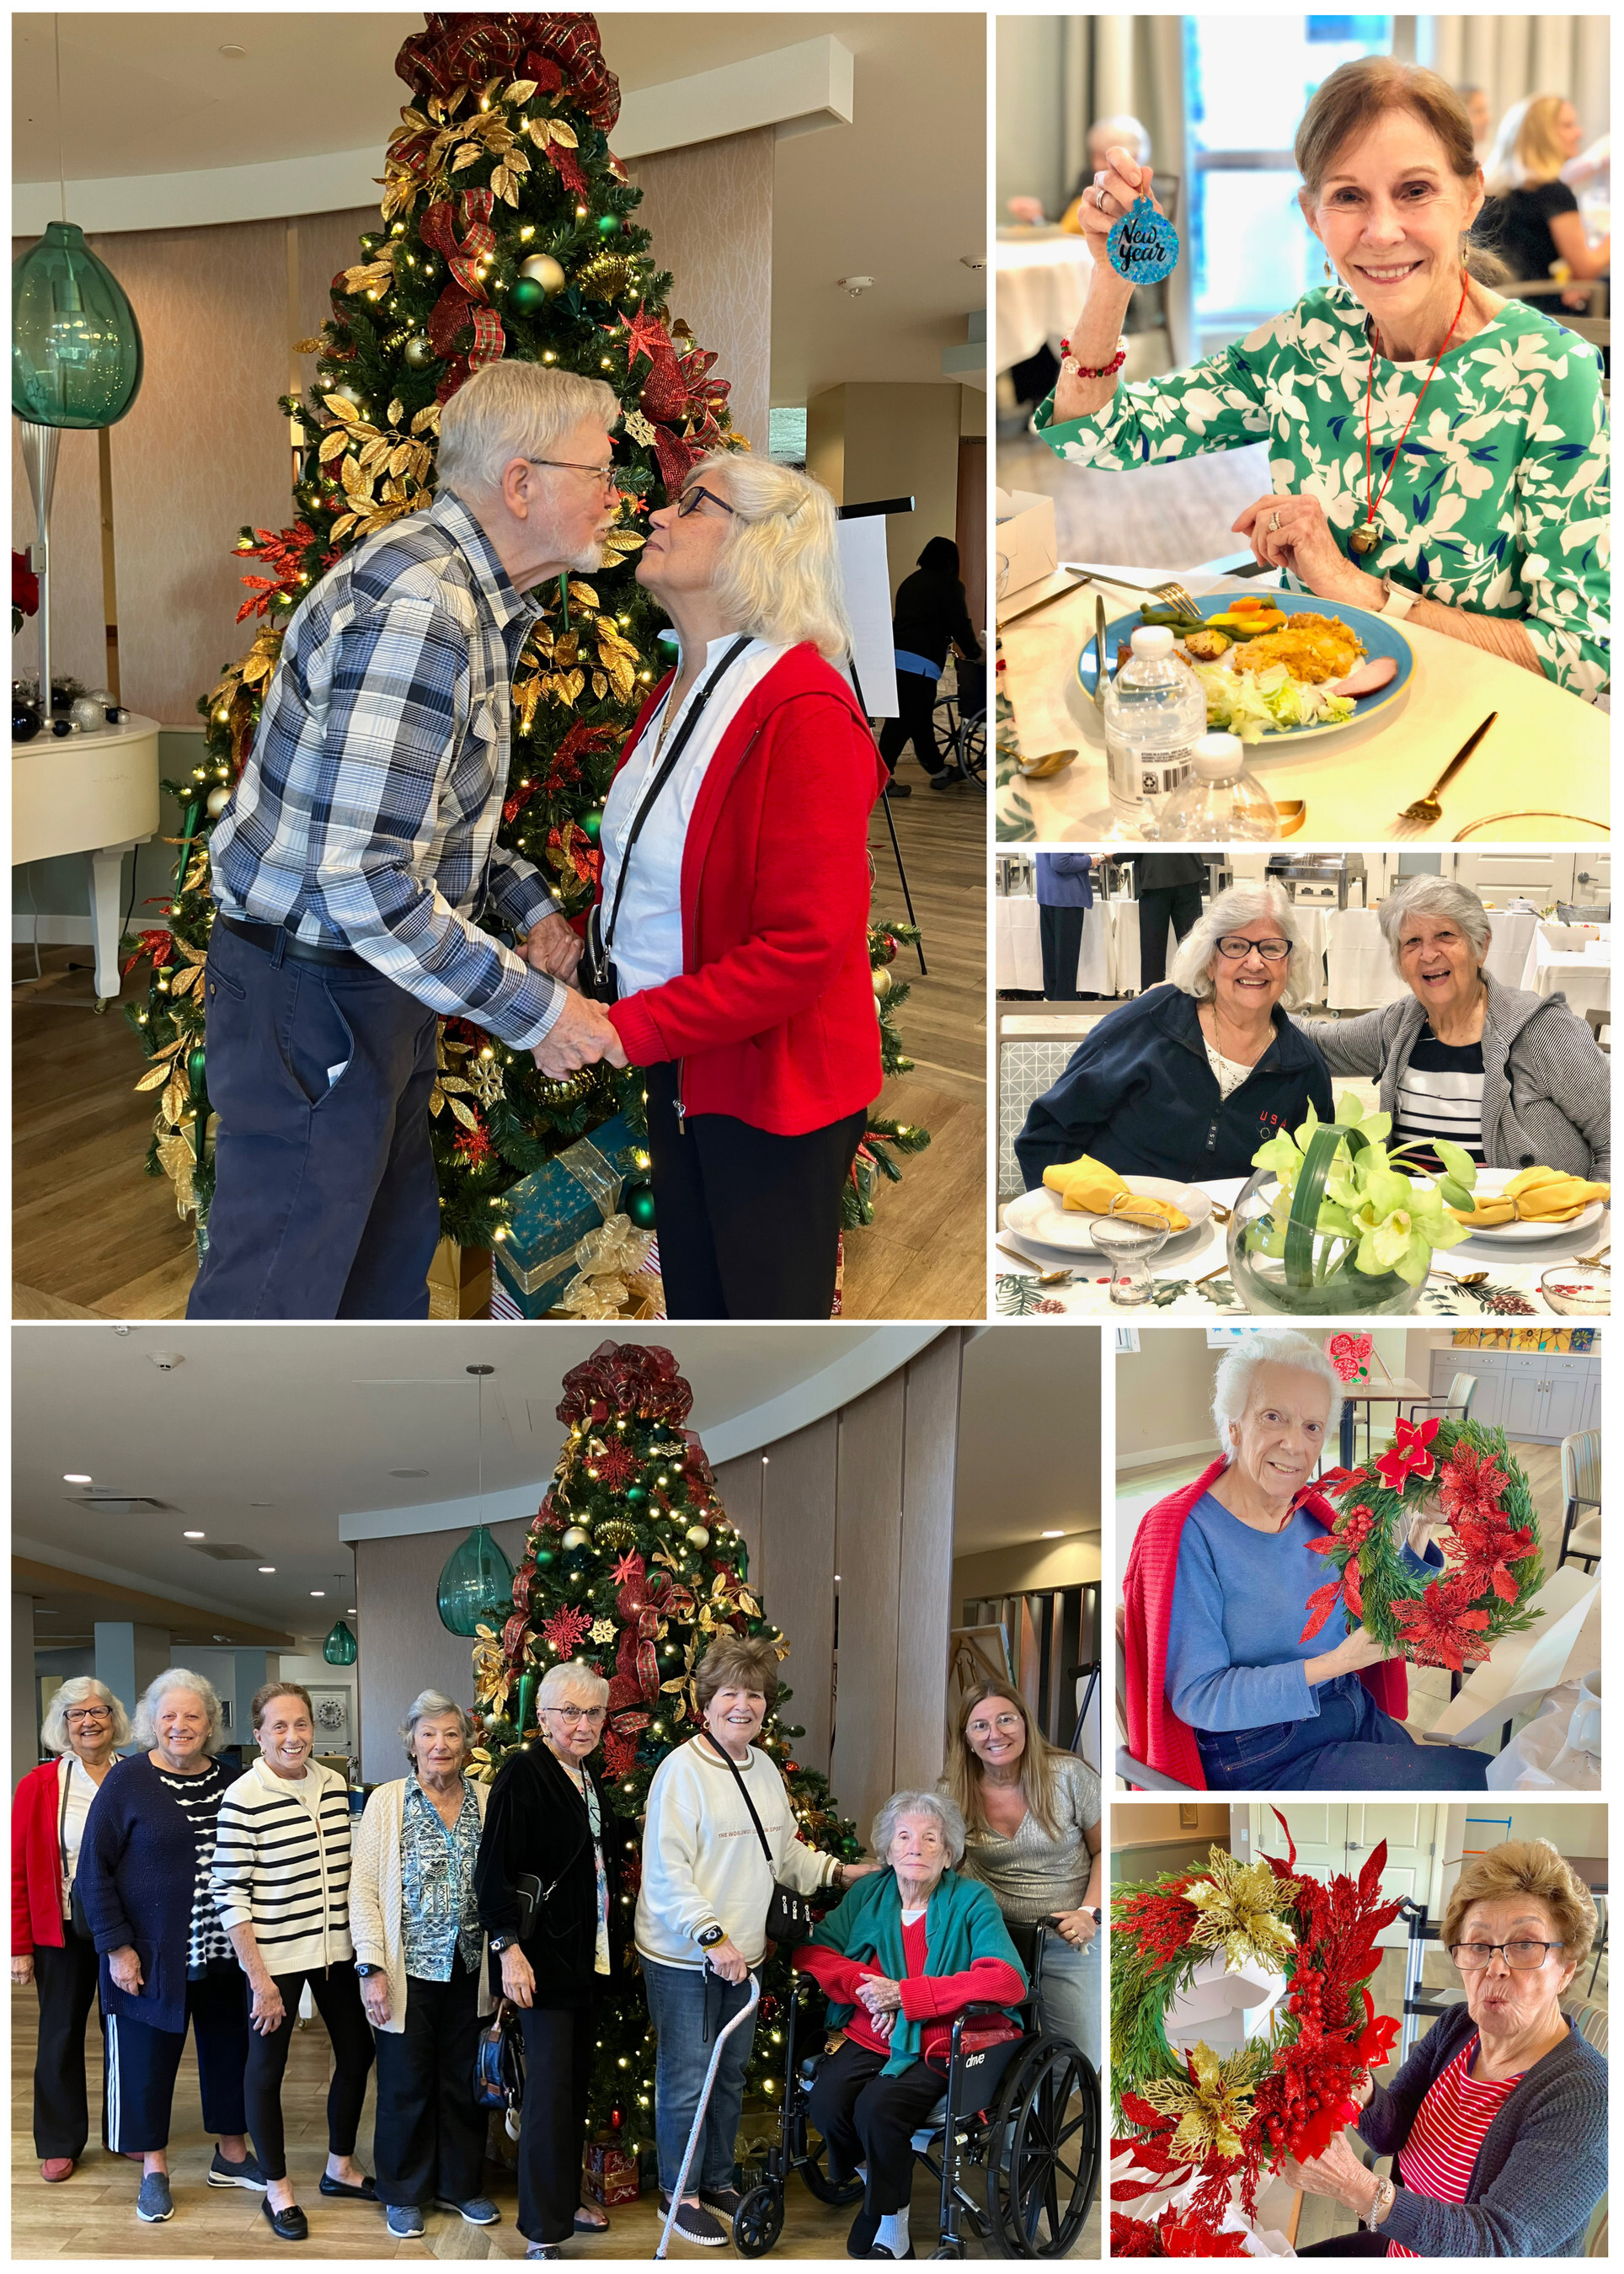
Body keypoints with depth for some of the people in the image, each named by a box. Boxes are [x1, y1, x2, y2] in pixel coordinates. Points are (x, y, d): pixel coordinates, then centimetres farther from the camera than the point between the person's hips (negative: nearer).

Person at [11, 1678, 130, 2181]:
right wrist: (19, 1946, -8)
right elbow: (18, 1869, -5)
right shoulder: (39, 1786, -6)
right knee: (61, 2035, 8)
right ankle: (60, 2143, 21)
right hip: (62, 1930, -2)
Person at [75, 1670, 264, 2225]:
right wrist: (116, 1946, -12)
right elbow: (94, 1868, -8)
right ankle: (154, 2170, 20)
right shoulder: (128, 1779, -9)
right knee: (148, 2056, 5)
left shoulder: (229, 1781, 3)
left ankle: (232, 2153, 29)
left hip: (221, 1952, 4)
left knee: (229, 2049, 12)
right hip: (151, 1954, -4)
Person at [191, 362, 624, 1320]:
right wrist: (533, 1009, -23)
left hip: (384, 984, 10)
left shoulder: (481, 596, 9)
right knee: (276, 1292, -2)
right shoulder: (412, 611, -26)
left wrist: (528, 900, 7)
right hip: (311, 989, -10)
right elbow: (362, 881, -31)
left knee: (393, 1245, 22)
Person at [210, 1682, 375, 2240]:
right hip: (274, 1956, -6)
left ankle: (340, 2168, 34)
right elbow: (229, 1894, -14)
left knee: (357, 2052, 15)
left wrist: (362, 1944, 12)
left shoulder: (335, 1786, 2)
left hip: (335, 1950, 6)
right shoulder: (243, 1798, -16)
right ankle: (277, 2189, 22)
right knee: (267, 2067, 6)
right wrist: (259, 1977, -16)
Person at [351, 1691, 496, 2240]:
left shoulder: (487, 1801, 4)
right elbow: (363, 1888, -5)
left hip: (469, 1970, 3)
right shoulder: (387, 1801, -3)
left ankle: (460, 2184, 28)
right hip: (409, 1969, -3)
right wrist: (371, 1967, -11)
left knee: (463, 2081, 12)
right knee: (406, 2083, 6)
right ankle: (404, 2193, 22)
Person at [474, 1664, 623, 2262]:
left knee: (577, 2082, 15)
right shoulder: (523, 1775, -13)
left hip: (593, 1957, 8)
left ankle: (566, 2196, 27)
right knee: (551, 2085, -7)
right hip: (545, 1958, -8)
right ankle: (544, 2232, -2)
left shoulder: (592, 1778, 11)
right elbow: (493, 1871, -17)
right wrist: (509, 1949, -21)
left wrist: (612, 1946, 18)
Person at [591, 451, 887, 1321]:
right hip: (679, 1067, 9)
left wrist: (637, 1028, -24)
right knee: (694, 1307, 19)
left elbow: (807, 945, -26)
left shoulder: (806, 711, -22)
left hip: (773, 1089, -9)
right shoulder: (679, 692, 8)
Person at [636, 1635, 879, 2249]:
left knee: (731, 2074, 17)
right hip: (683, 1959, -7)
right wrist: (710, 1937, -24)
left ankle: (718, 2181, 32)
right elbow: (666, 1870, -20)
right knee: (687, 2080, 1)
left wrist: (839, 1872, 14)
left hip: (741, 1955, 8)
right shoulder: (683, 1770, -15)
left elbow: (784, 1852, 25)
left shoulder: (764, 1768, 11)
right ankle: (679, 2194, 15)